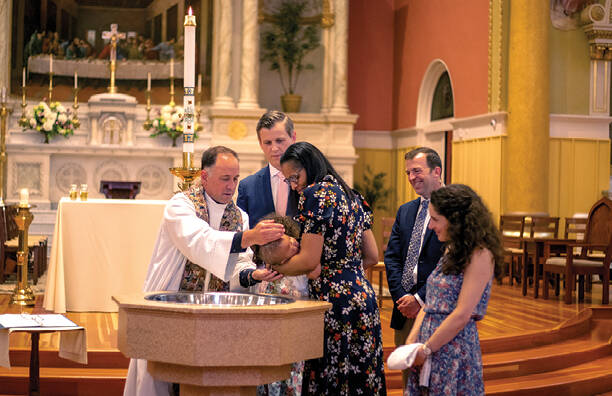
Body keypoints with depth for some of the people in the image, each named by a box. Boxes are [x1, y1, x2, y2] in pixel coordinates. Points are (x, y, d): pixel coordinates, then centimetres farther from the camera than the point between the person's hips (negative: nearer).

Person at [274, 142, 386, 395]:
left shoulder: (315, 194, -9)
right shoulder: (352, 196, 16)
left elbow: (309, 261, -13)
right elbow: (372, 256, 18)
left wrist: (274, 267, 1)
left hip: (333, 300, -9)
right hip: (363, 296, 9)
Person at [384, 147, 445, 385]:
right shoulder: (405, 211, 16)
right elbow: (392, 256, 10)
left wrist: (420, 299, -15)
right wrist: (401, 297, -4)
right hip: (405, 310, 7)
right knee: (408, 379, 12)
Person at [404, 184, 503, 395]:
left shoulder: (480, 255, -13)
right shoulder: (451, 250, 14)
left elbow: (462, 316, -18)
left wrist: (425, 349, -12)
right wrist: (410, 343, 2)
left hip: (455, 351, -7)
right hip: (428, 351, 8)